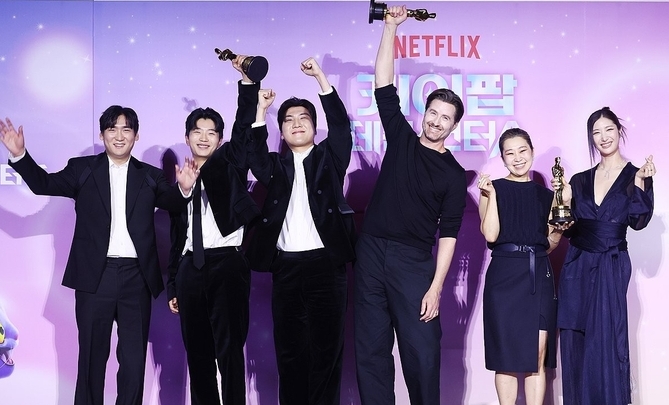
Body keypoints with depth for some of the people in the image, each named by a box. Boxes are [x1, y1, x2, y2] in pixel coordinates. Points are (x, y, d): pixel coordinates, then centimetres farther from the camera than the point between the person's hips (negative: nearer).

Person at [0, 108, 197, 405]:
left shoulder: (150, 176, 8)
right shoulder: (82, 169, 7)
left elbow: (171, 201, -7)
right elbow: (44, 184, -2)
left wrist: (183, 188, -30)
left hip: (136, 277, 1)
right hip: (95, 275, -1)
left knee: (134, 358, 7)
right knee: (92, 355, 10)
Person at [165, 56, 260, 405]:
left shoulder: (229, 164, 6)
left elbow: (244, 127, -11)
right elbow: (177, 237, 17)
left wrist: (247, 79, -22)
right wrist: (173, 286, 15)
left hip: (227, 263, -4)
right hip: (191, 269, 5)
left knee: (229, 349, -7)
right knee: (197, 352, 8)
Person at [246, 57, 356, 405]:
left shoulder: (329, 158, 12)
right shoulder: (276, 165, 15)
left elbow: (341, 126, -2)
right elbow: (253, 155, -3)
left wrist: (321, 78, -6)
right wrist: (260, 111, -10)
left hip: (325, 263, -2)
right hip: (286, 266, 2)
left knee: (326, 347, 1)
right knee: (289, 349, 5)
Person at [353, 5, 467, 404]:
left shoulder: (454, 174, 2)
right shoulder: (401, 139, 9)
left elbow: (448, 234, -2)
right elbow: (384, 86, 4)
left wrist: (435, 288, -11)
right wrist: (391, 27, 0)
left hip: (414, 262, -2)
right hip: (371, 253, 3)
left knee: (422, 352, -2)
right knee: (371, 350, 5)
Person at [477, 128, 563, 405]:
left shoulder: (545, 195, 13)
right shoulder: (492, 189, 3)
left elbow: (547, 245, 17)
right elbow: (490, 235, -9)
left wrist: (559, 232, -1)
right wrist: (492, 194, -12)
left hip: (539, 276, 3)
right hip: (504, 276, -3)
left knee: (537, 356, 0)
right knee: (507, 355, 1)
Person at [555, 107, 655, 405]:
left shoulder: (634, 175, 1)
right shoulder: (580, 180, 11)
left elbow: (638, 221, -11)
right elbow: (569, 228, 9)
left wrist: (640, 183, -19)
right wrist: (564, 198, -4)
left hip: (611, 268, -4)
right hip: (577, 267, 4)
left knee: (606, 341, -3)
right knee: (574, 342, 6)